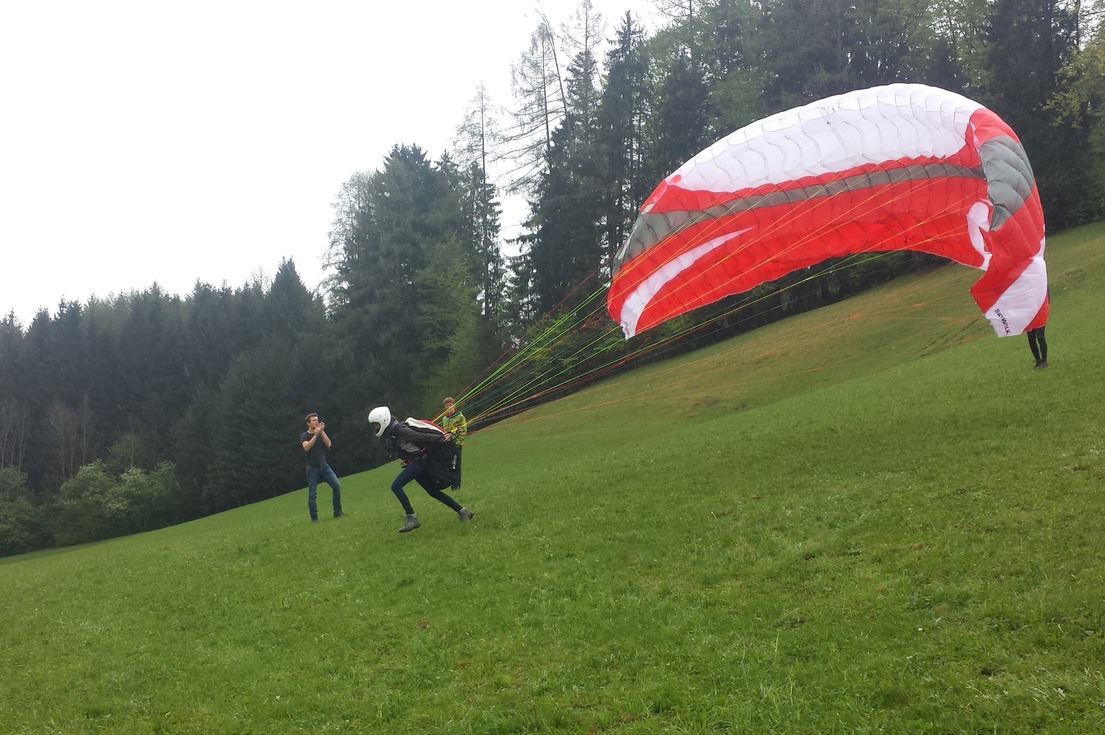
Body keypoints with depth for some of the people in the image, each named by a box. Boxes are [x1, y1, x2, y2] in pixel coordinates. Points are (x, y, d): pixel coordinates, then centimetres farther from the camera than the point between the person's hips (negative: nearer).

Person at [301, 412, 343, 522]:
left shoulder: (321, 433, 10)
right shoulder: (304, 436, -1)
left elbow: (328, 444, -8)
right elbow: (306, 447, -22)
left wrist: (322, 431, -15)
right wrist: (315, 435, -28)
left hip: (324, 466, 4)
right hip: (312, 468, -4)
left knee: (337, 485, -9)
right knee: (312, 493, -2)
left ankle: (337, 512, -2)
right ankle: (314, 517, 6)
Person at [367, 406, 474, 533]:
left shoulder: (400, 431, -18)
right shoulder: (390, 434, 9)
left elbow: (422, 436, -22)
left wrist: (442, 439, -23)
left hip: (419, 461, -10)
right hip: (415, 463, 10)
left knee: (396, 486, -17)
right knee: (433, 491, 13)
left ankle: (411, 518, -16)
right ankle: (462, 511, 19)